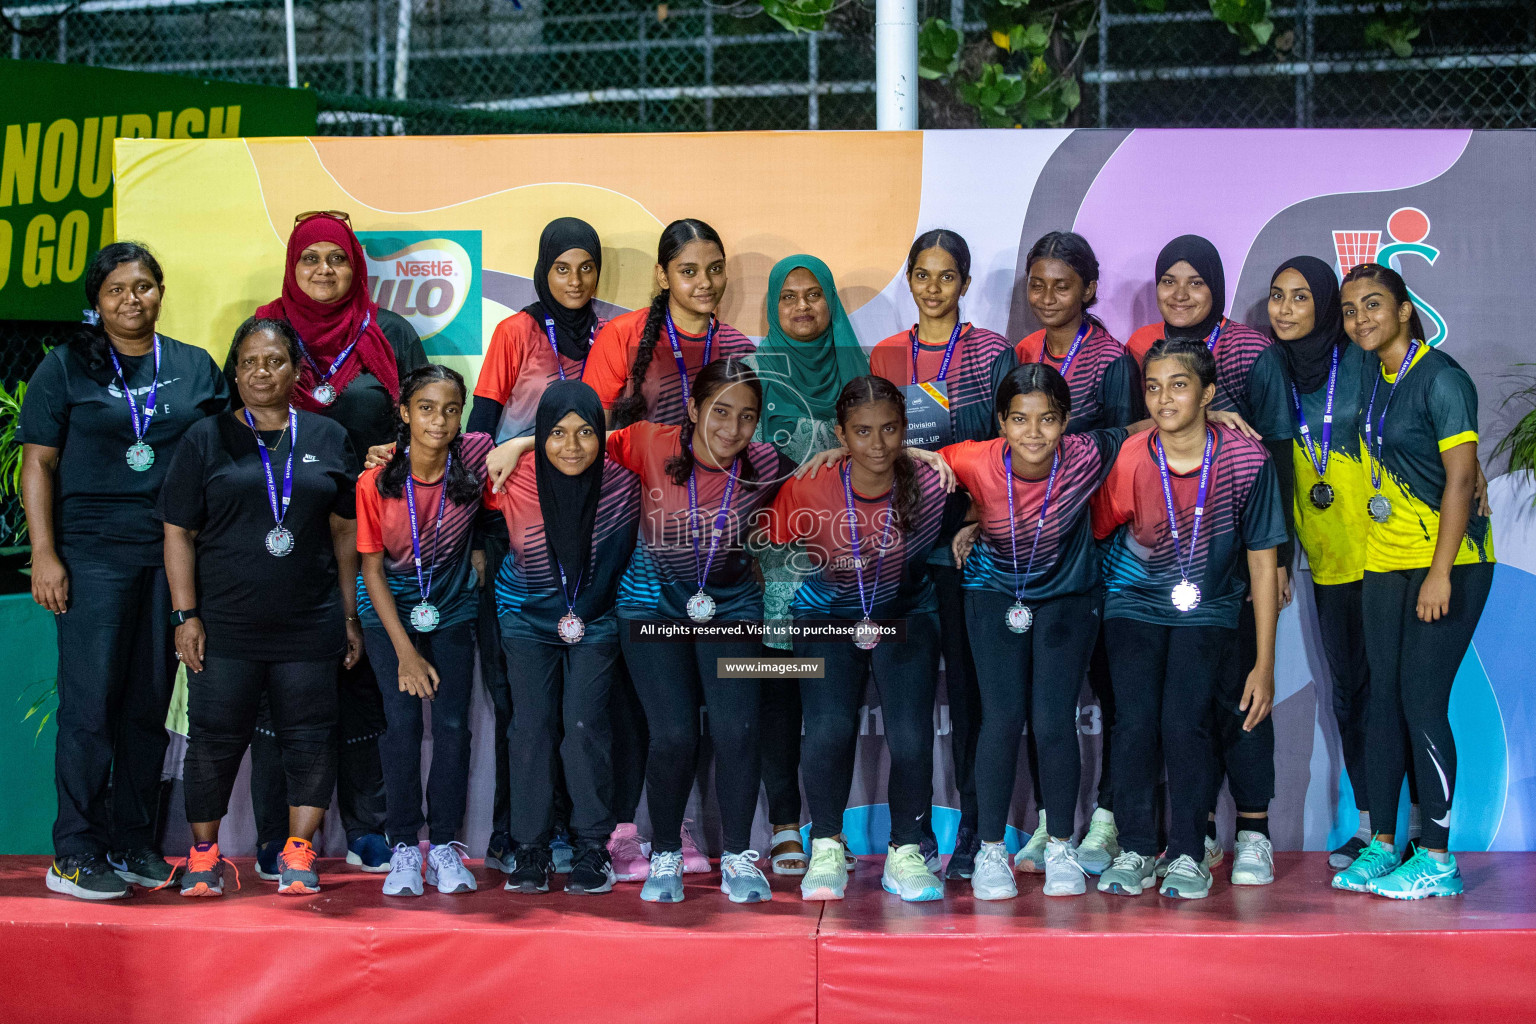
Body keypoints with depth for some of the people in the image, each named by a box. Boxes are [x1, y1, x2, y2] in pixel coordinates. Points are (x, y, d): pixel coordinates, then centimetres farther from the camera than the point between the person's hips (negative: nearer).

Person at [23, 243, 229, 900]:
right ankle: (75, 853, 1)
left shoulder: (195, 368, 11)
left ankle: (134, 842, 17)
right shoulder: (67, 366, 4)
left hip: (172, 554, 3)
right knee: (91, 701, -5)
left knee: (150, 702, 7)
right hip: (92, 551, -3)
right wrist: (44, 554, -8)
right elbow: (37, 463, 1)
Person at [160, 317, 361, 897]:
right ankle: (203, 854, 15)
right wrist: (186, 615, -5)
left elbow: (344, 533, 13)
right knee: (215, 738, 1)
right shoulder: (206, 440, 5)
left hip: (309, 626, 2)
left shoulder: (328, 440, 10)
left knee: (308, 738, 2)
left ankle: (299, 851, 13)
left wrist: (349, 616, 10)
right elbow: (178, 532, 3)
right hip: (225, 626, -1)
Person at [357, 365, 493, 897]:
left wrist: (479, 547, -4)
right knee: (402, 722, -9)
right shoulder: (375, 481, -17)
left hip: (453, 608, 1)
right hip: (390, 610, -1)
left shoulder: (475, 456, -16)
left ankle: (445, 845, 6)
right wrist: (405, 652, -12)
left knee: (453, 724, -5)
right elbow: (372, 568, -9)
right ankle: (403, 848, 1)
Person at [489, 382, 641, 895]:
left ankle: (592, 847, 3)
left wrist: (582, 613, 3)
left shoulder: (621, 483, -17)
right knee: (532, 726, -2)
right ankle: (531, 848, 8)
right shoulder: (514, 483, -19)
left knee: (584, 724, -8)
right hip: (528, 616, 1)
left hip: (596, 617, 0)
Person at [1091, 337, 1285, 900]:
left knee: (1183, 721, -16)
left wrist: (1264, 664, -8)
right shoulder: (1128, 461, -16)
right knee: (1134, 722, -11)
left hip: (1207, 609, -1)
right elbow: (1090, 531, 0)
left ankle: (1187, 854, 1)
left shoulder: (1244, 459, -16)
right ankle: (1134, 850, 7)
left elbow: (1262, 562, -9)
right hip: (1134, 603, 1)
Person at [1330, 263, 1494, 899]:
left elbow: (1460, 477, -16)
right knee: (1384, 699, 7)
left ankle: (1437, 859, -3)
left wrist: (1440, 572, -20)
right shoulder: (1371, 374, 10)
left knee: (1422, 701, -10)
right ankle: (1381, 845, 15)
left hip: (1449, 561, -8)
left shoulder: (1440, 379, -13)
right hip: (1385, 561, 8)